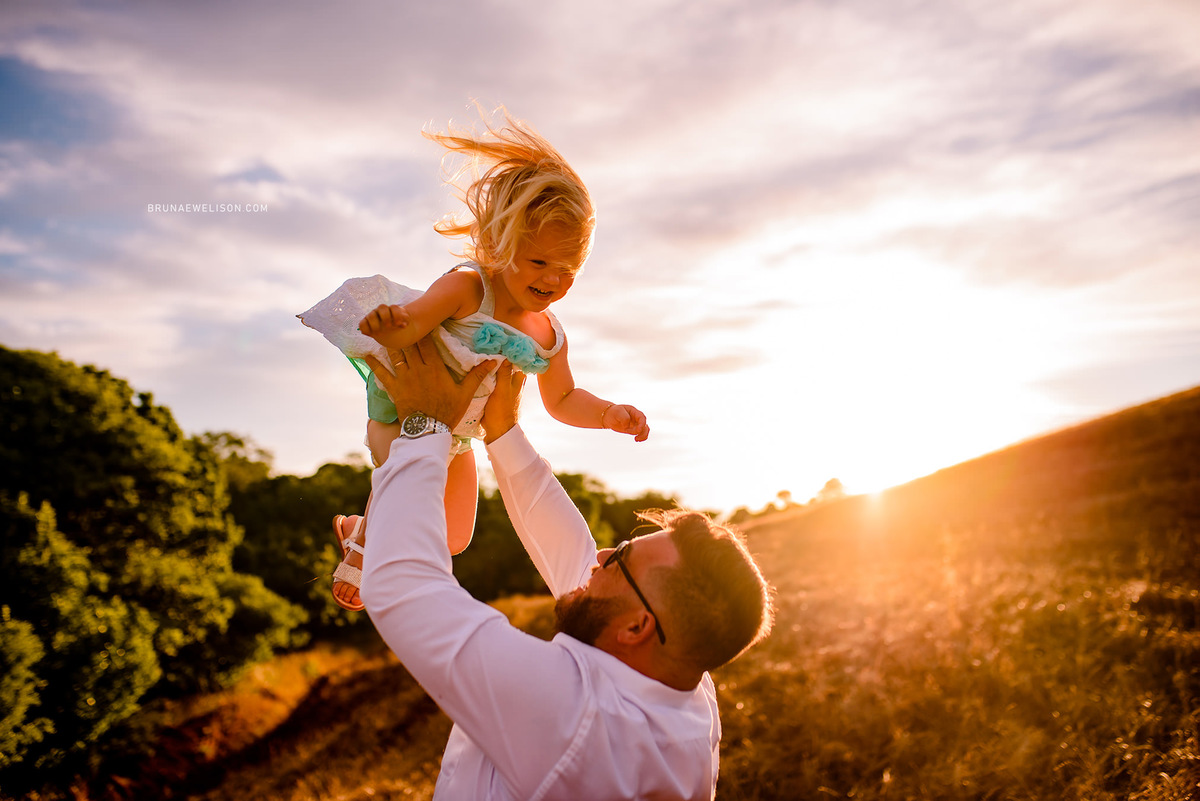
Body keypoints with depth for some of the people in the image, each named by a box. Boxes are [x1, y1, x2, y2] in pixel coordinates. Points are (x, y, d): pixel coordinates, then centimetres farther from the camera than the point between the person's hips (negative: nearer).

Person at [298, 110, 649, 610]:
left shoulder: (549, 335, -10)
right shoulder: (466, 290, -28)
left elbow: (561, 400, 3)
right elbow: (401, 333, -33)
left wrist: (609, 414, -14)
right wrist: (389, 322, -57)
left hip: (457, 437, 6)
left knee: (454, 538, 17)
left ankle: (358, 526, 42)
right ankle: (360, 545, 5)